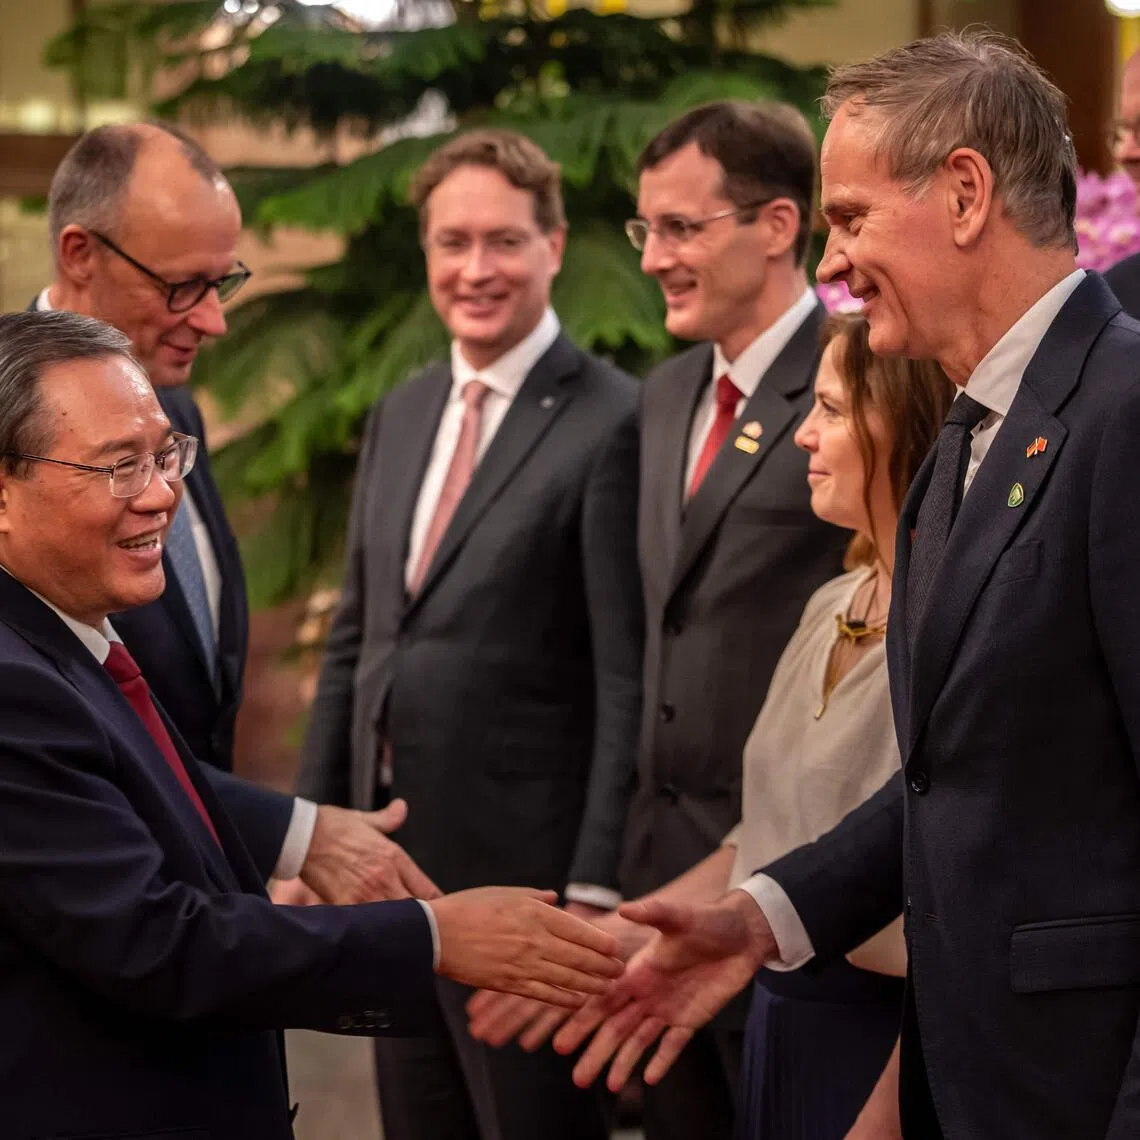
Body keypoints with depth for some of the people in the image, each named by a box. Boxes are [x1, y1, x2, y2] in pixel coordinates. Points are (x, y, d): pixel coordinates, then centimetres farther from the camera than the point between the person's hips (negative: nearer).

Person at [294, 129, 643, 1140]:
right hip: (387, 859, 7)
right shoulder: (398, 418, 13)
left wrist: (596, 885, -17)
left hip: (521, 863, -7)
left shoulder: (609, 422, -11)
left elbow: (627, 678, -14)